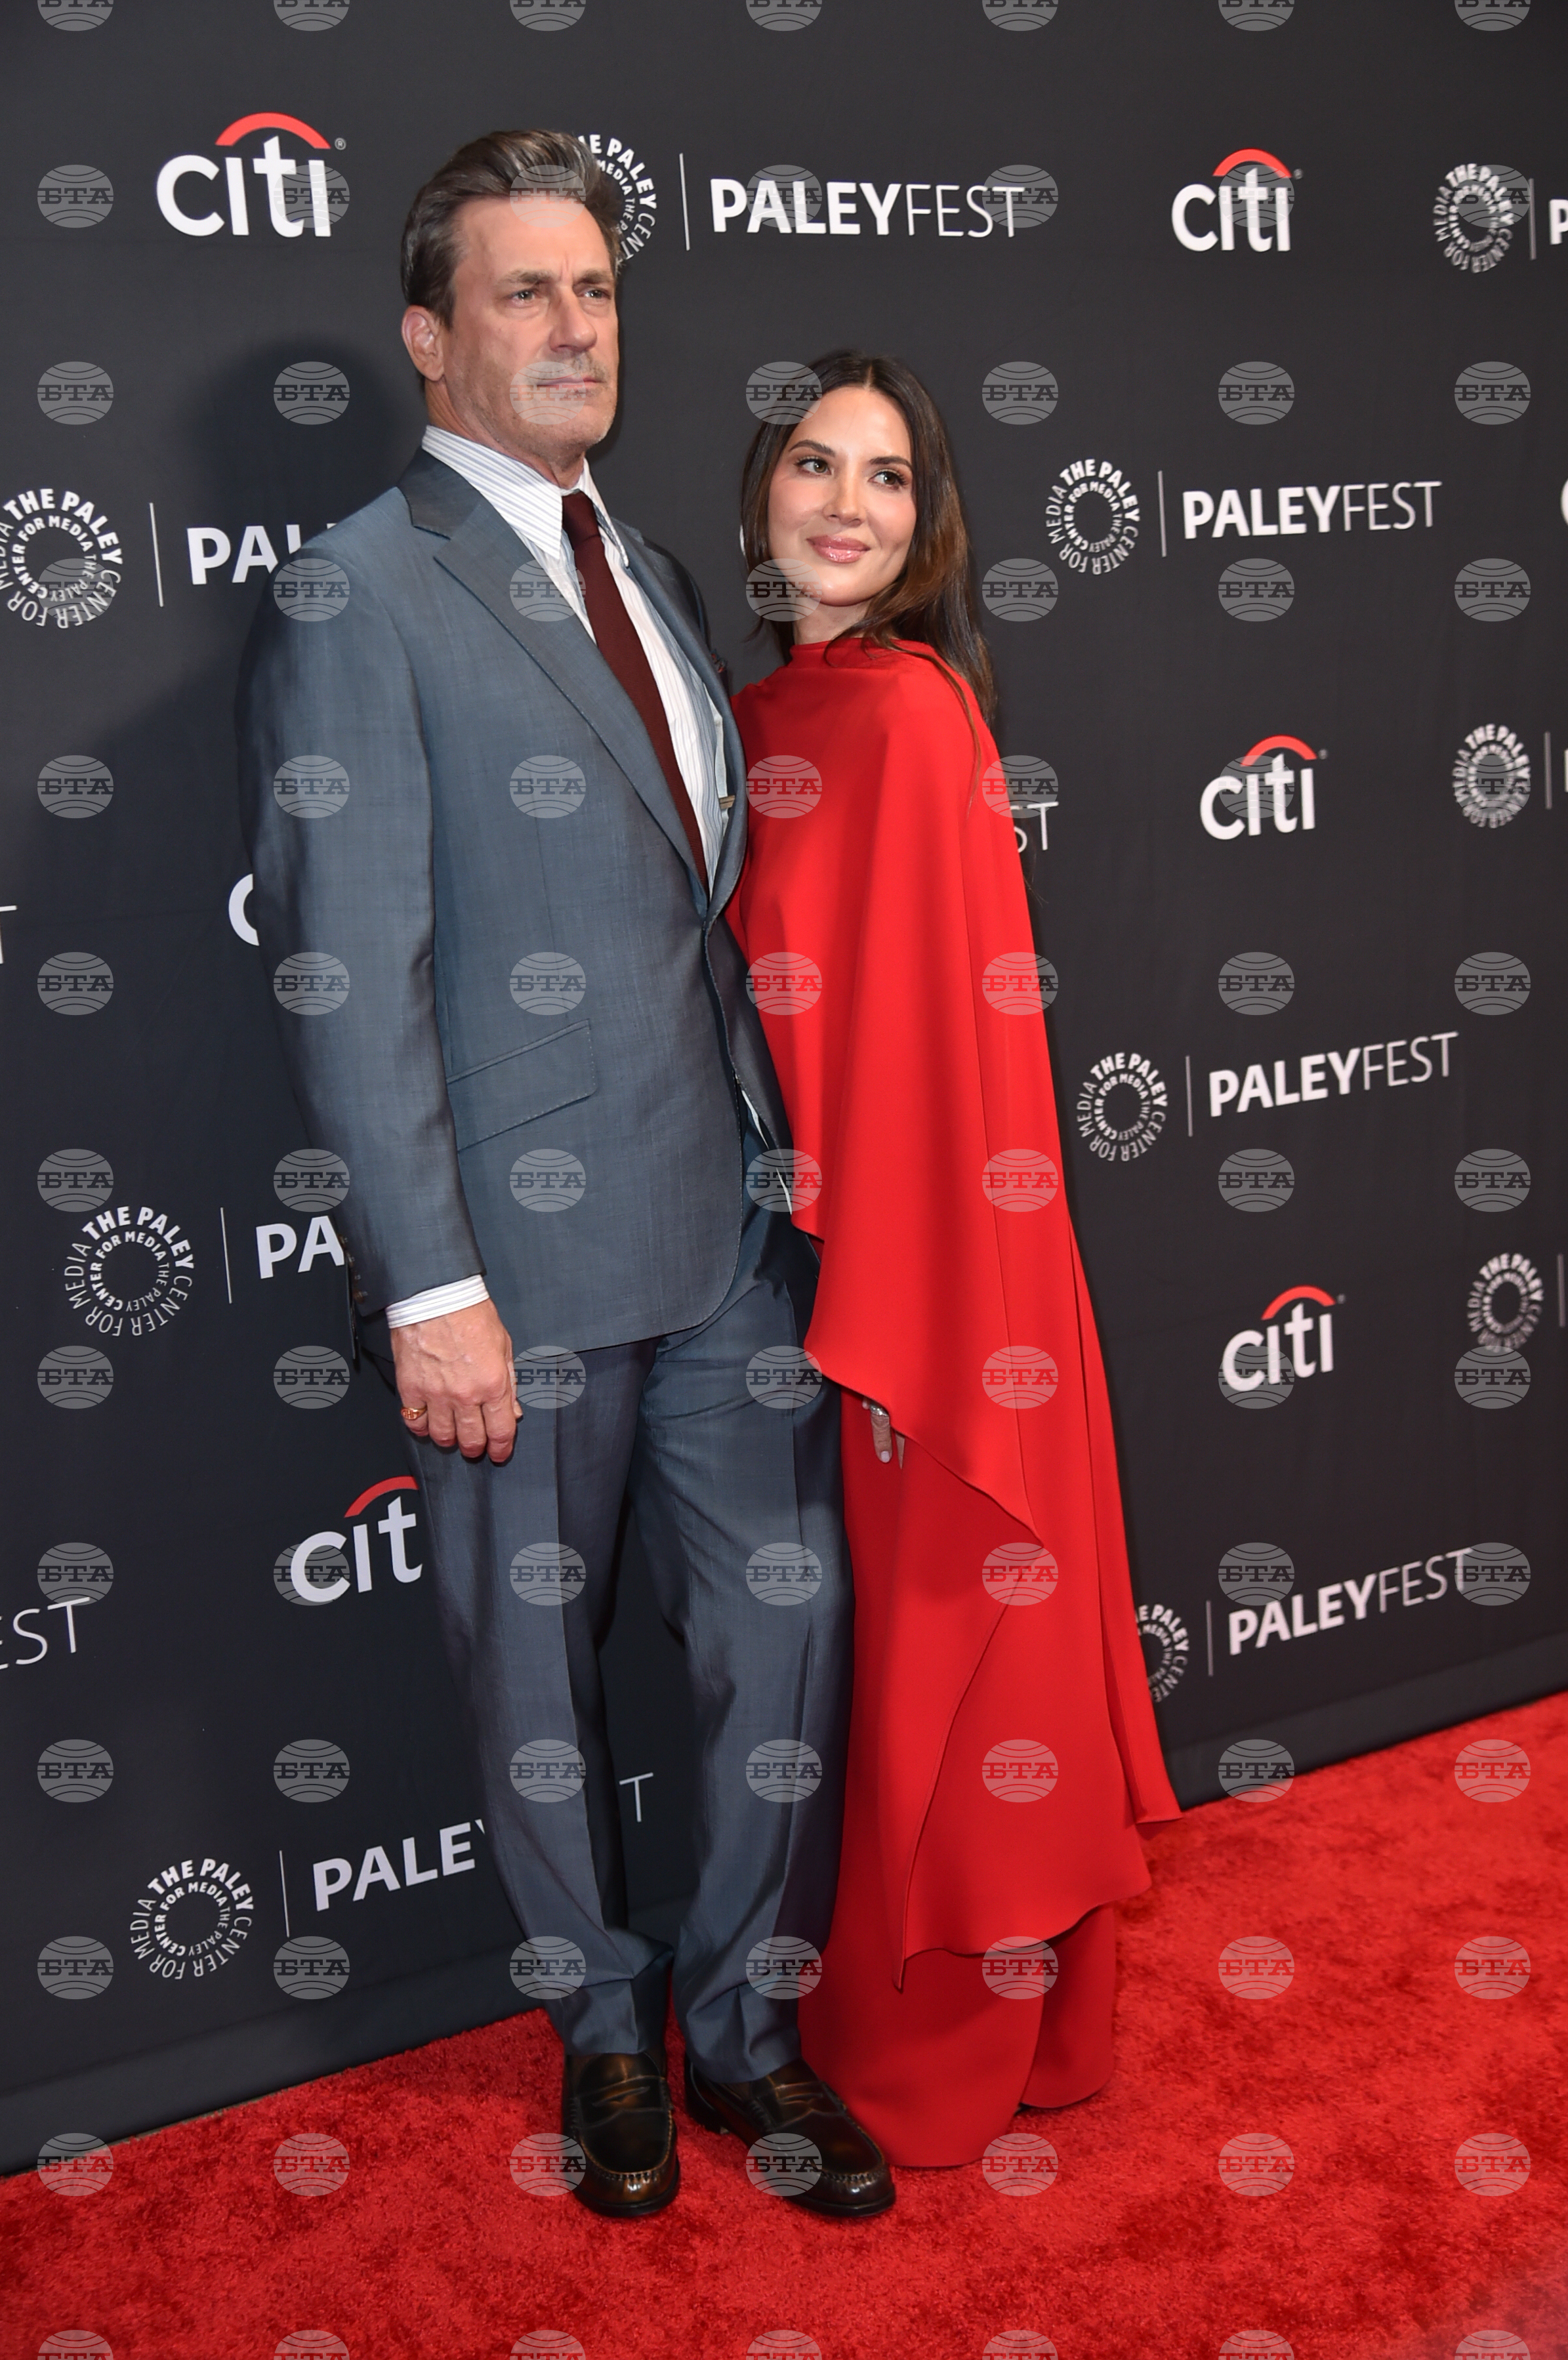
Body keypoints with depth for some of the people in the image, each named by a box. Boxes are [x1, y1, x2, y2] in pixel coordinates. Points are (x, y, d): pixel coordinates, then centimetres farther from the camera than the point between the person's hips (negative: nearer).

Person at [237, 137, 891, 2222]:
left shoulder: (650, 580, 14)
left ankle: (746, 2020, 30)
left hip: (735, 1220, 6)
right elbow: (346, 975, -14)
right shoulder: (357, 598, -9)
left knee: (785, 1621, 10)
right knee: (538, 1656, 12)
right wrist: (429, 1287, -17)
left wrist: (791, 1161, 10)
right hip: (525, 1254, -6)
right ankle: (605, 2028, 34)